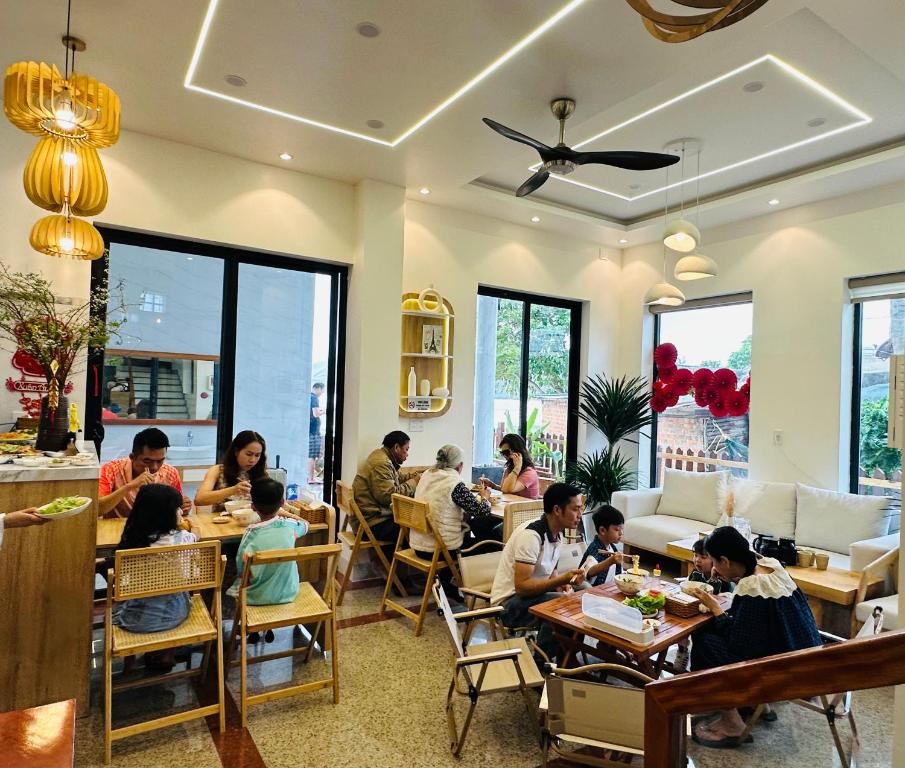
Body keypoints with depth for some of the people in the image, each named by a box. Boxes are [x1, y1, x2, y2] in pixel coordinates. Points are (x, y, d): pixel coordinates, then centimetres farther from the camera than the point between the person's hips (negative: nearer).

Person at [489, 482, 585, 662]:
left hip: (529, 594, 9)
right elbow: (522, 586, -29)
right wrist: (563, 579, -33)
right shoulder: (531, 534, -25)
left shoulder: (556, 533, 4)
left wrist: (561, 583, -4)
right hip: (509, 603, -9)